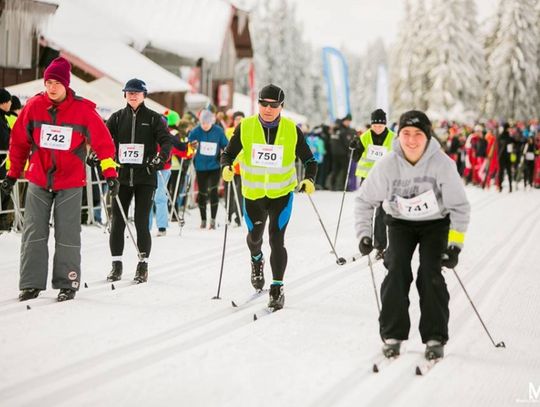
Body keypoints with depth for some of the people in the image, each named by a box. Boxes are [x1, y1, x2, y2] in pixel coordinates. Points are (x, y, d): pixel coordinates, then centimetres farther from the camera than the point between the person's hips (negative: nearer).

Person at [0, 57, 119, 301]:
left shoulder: (83, 110, -8)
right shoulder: (34, 106, -2)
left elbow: (103, 142, -4)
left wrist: (110, 173, -9)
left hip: (70, 183, -2)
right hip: (38, 180, 2)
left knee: (67, 235, 2)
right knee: (33, 233, 2)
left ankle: (68, 283, 12)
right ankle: (31, 283, 9)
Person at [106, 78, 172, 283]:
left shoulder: (153, 118, 4)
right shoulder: (117, 117, 10)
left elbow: (166, 140, -5)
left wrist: (160, 158, -23)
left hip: (145, 177, -2)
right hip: (121, 176, 2)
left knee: (141, 222, -4)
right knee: (117, 221, 1)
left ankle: (143, 265, 8)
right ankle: (116, 263, 12)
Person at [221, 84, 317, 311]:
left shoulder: (292, 130, -10)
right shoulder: (245, 127, -10)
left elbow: (309, 160, -3)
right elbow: (228, 154, -3)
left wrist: (309, 180, -22)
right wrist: (226, 167, -26)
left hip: (282, 193, -2)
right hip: (253, 194, 2)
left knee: (276, 239, -13)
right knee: (254, 236, 20)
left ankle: (277, 289, -3)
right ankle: (257, 260, 55)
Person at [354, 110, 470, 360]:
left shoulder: (442, 163, -23)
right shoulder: (387, 164, -19)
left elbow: (460, 206, -13)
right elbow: (365, 200, -5)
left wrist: (455, 245, -19)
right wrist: (363, 235, -14)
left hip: (436, 223, -1)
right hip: (400, 223, 1)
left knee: (430, 274, -16)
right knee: (396, 271, -16)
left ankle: (435, 338, -5)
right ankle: (392, 335, -6)